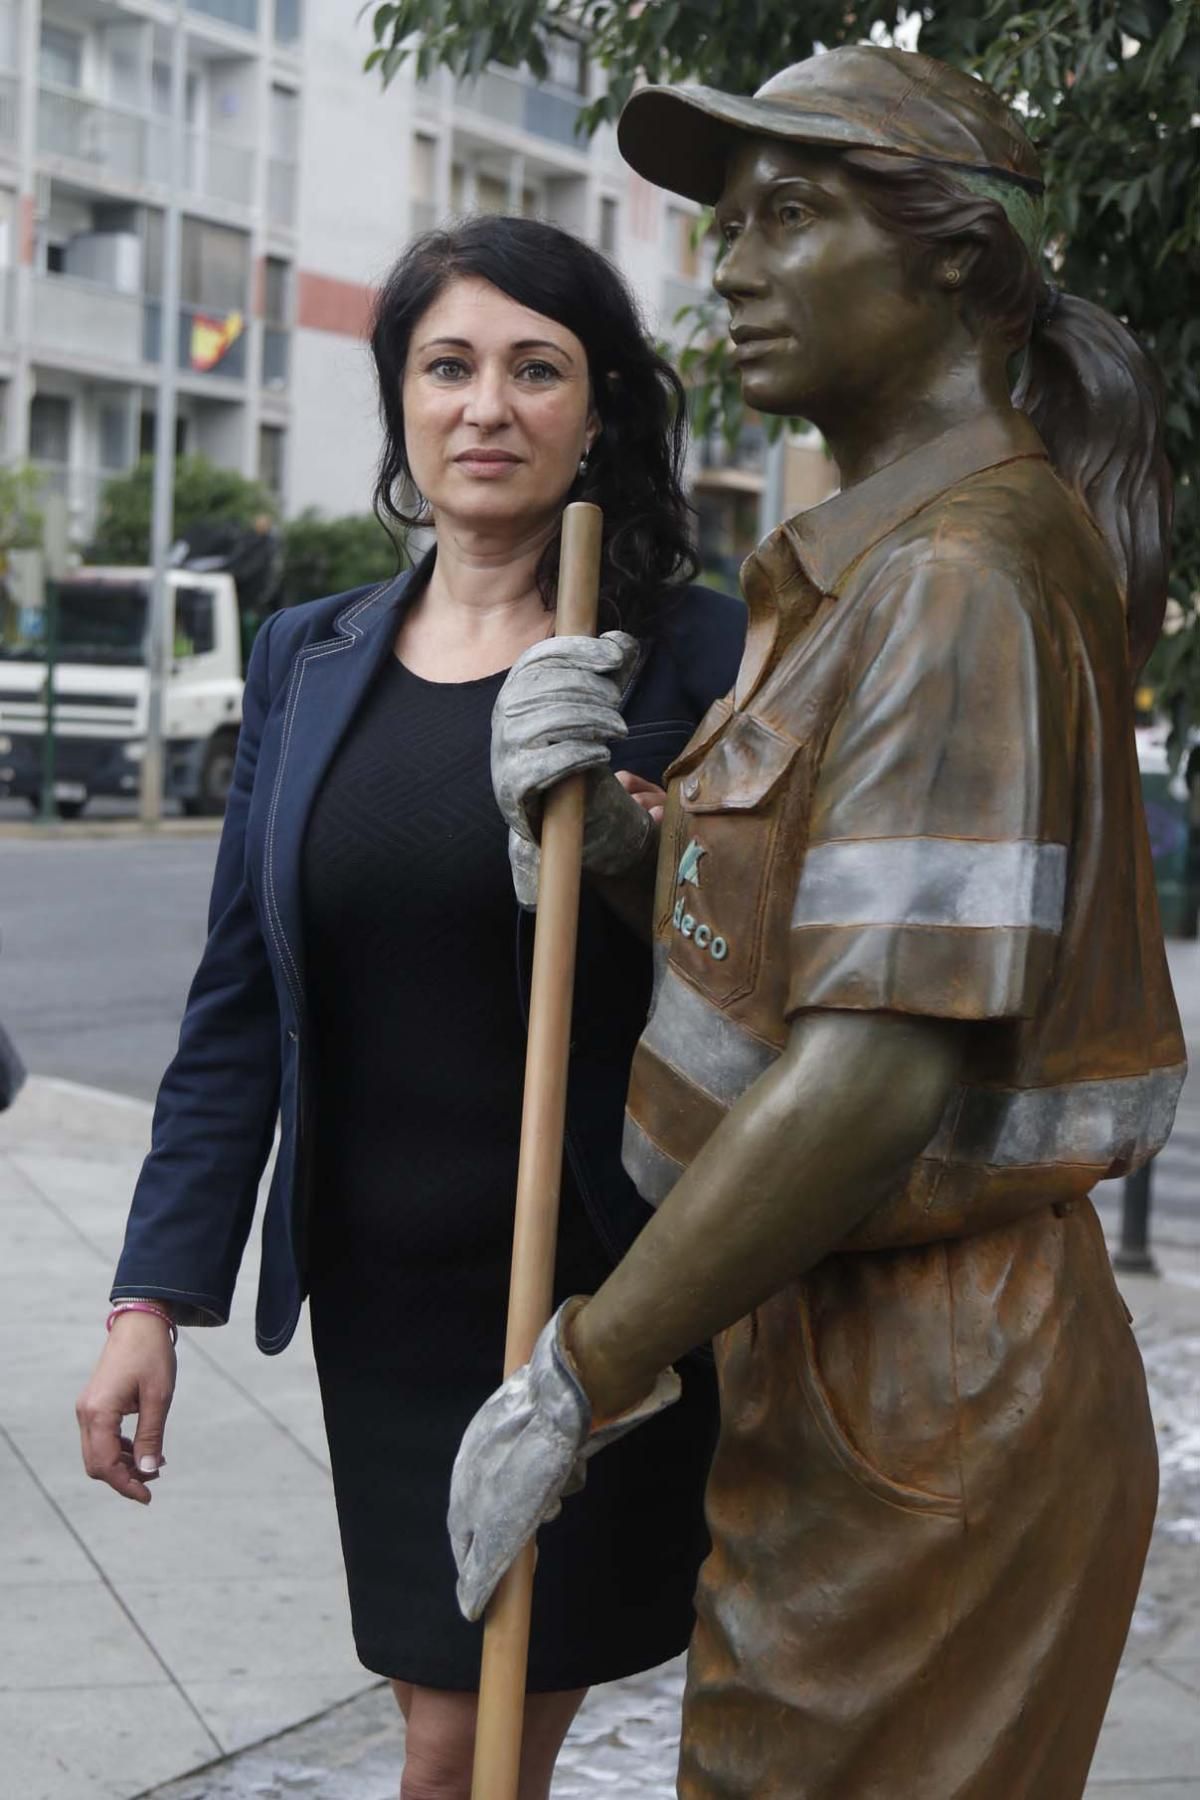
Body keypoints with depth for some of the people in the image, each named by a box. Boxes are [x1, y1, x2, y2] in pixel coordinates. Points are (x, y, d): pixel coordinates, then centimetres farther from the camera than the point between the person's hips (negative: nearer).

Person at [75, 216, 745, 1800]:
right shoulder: (309, 661, 6)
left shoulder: (695, 656, -7)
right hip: (382, 1297, 4)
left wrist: (642, 859, -23)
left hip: (597, 1297, -4)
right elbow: (237, 1010, 8)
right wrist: (154, 1296, 5)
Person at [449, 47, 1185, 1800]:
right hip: (855, 1345, 10)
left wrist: (576, 1377, -20)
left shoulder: (954, 578, -20)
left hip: (916, 1397, -10)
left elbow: (882, 1069, -27)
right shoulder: (884, 560, 13)